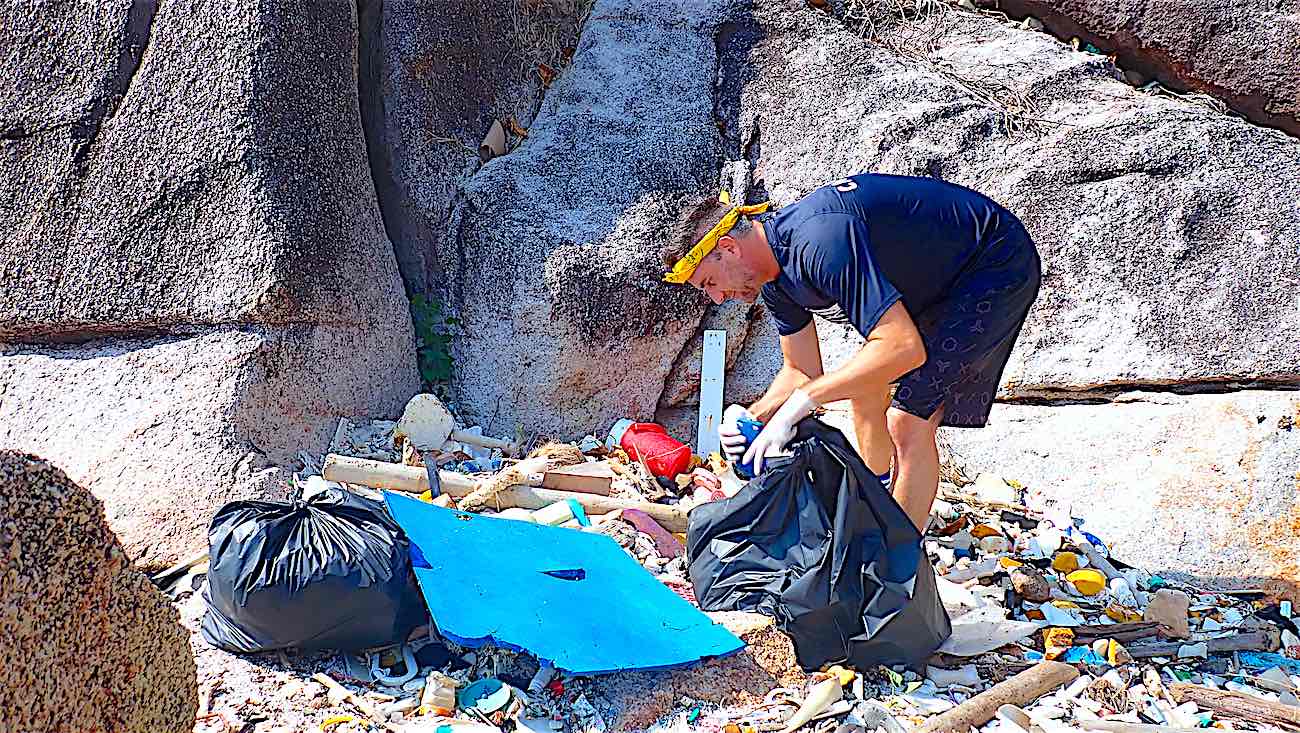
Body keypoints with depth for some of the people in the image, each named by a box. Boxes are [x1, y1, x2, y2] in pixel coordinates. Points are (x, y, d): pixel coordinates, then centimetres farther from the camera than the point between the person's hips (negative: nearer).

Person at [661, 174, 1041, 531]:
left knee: (909, 422, -16)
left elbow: (904, 348, -39)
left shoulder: (820, 241, -34)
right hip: (937, 274, 10)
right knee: (865, 383, 21)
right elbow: (802, 370, 4)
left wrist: (800, 401, -37)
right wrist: (753, 415, -16)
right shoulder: (773, 273, -2)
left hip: (996, 267, -10)